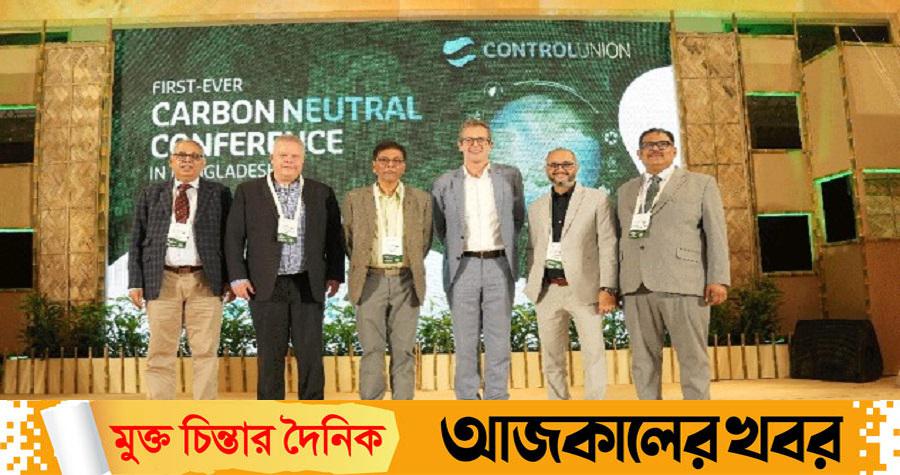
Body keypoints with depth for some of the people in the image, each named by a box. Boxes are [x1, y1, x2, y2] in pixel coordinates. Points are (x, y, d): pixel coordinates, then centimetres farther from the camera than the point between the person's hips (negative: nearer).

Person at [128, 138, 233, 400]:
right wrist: (135, 282, 1)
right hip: (163, 281, 1)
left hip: (205, 281, -1)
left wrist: (231, 279, -2)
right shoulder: (151, 194, 13)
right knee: (161, 352, 3)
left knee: (206, 351, 0)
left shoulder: (219, 193, 9)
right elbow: (137, 241, 10)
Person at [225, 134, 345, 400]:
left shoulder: (322, 193, 9)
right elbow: (233, 237, 5)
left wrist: (335, 274, 5)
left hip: (308, 285, 1)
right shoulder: (248, 191, 7)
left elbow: (335, 237, 11)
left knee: (311, 354, 2)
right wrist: (237, 277, -2)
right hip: (267, 286, 0)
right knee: (270, 355, 5)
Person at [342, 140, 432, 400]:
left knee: (403, 350, 4)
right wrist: (360, 268, 9)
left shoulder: (421, 199, 6)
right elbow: (348, 240, 12)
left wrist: (412, 266, 10)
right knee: (372, 350, 0)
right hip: (371, 281, -1)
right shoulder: (355, 199, 4)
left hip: (405, 282, 1)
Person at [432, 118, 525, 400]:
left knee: (499, 337, 4)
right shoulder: (445, 183, 5)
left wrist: (505, 244, 12)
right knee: (465, 339, 3)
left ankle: (497, 399, 14)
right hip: (463, 267, 0)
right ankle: (467, 399, 14)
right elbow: (439, 227, 15)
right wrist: (456, 249, 8)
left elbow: (518, 217, 16)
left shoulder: (509, 176, 5)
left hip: (499, 265, 0)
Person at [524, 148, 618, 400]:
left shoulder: (597, 199, 2)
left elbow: (608, 246, -4)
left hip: (584, 289, -3)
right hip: (547, 291, 4)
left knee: (594, 354, 0)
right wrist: (532, 286, 8)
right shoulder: (536, 207, 14)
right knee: (551, 358, 10)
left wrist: (607, 289, -11)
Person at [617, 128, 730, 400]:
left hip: (683, 284, -3)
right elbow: (624, 237, 17)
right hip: (636, 286, 3)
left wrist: (718, 279, -6)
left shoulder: (701, 184, 12)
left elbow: (715, 234, 4)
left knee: (692, 357, -1)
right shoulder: (626, 191, 21)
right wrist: (618, 282, 8)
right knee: (644, 359, 4)